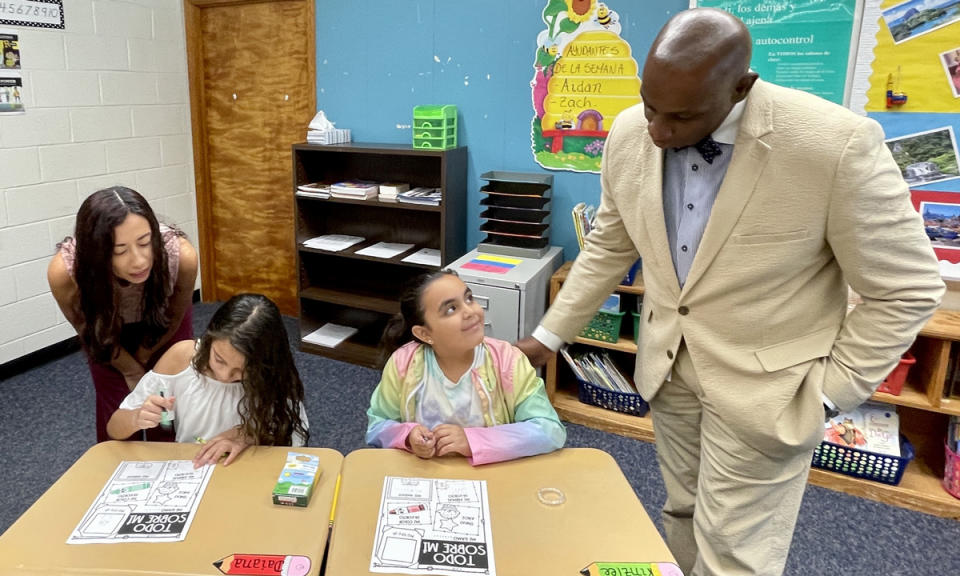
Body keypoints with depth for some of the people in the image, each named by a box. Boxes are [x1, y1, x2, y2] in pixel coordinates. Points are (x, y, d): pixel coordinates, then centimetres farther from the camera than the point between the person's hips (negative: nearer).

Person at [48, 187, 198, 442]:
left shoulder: (180, 255, -39)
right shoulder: (65, 271, -38)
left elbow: (173, 319, -15)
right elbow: (91, 332, -15)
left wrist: (142, 358, -2)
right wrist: (132, 371, -5)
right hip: (109, 331, 0)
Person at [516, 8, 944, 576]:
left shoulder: (838, 144, -25)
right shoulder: (629, 135, -10)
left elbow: (908, 289, -14)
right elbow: (608, 248, 4)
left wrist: (827, 393, -12)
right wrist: (549, 336, 6)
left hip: (766, 385, -4)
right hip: (668, 366, 5)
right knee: (683, 515, 20)